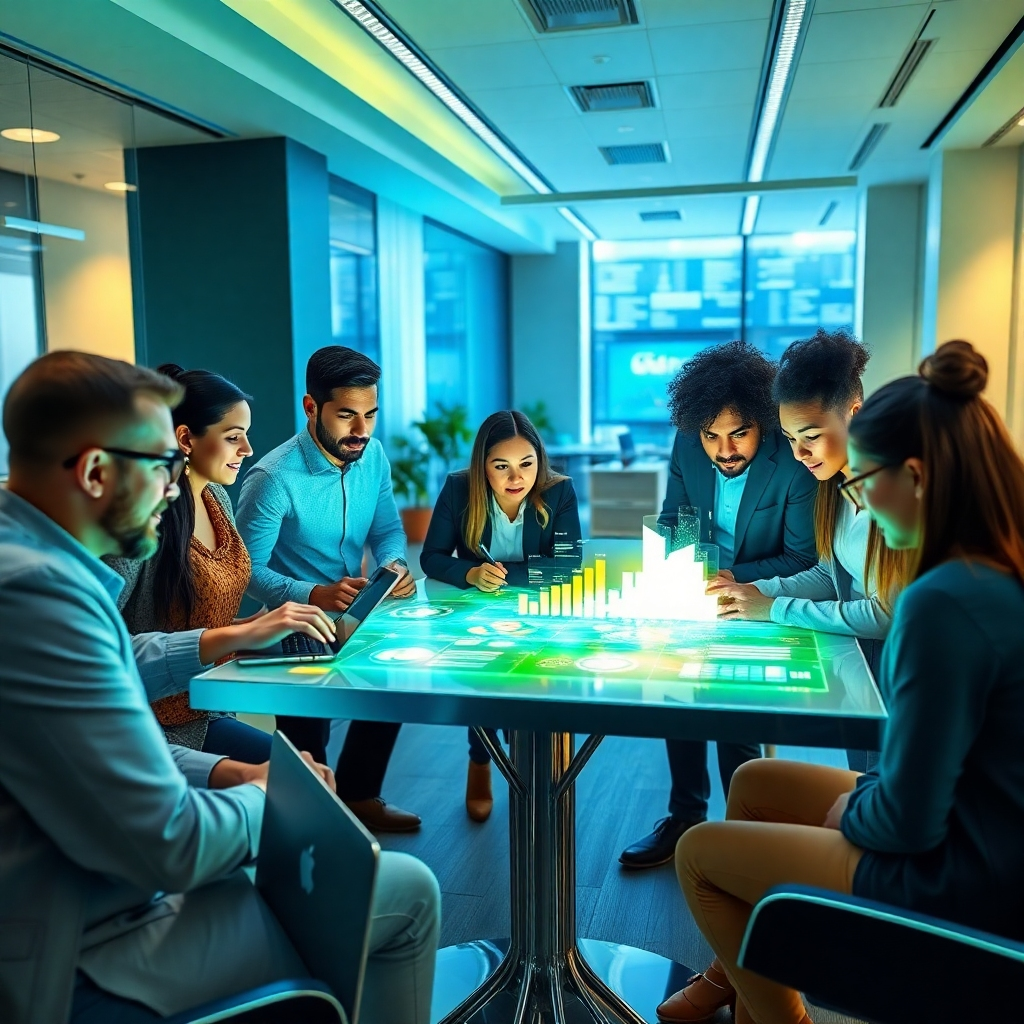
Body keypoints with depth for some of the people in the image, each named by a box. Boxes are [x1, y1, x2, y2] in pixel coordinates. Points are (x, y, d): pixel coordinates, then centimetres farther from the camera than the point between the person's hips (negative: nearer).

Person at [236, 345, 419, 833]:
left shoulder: (372, 455, -5)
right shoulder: (274, 478, -25)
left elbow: (387, 529, 5)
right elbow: (249, 570, -22)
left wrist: (395, 564, -18)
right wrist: (315, 595, -37)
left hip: (354, 615, 6)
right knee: (306, 746, 1)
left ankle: (358, 796, 32)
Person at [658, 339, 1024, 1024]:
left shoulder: (945, 601, -31)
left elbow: (906, 820, -26)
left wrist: (849, 810, -5)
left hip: (963, 887, -9)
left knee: (700, 852, 5)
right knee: (754, 783, 21)